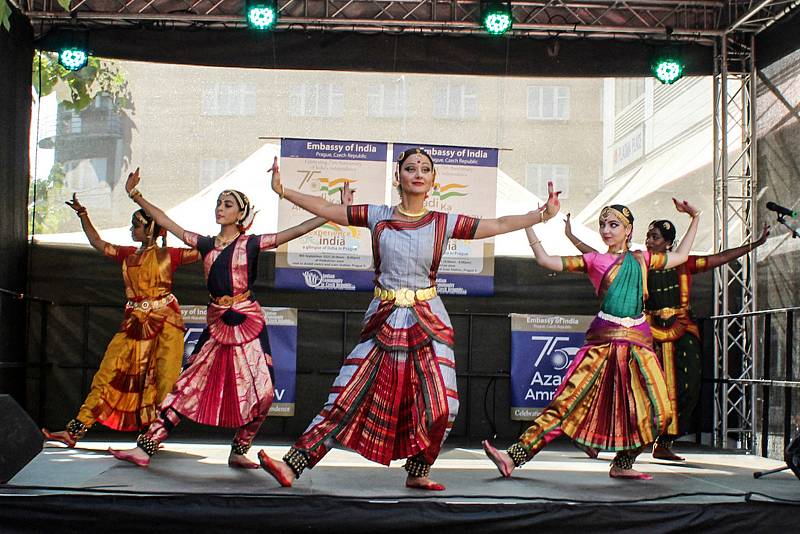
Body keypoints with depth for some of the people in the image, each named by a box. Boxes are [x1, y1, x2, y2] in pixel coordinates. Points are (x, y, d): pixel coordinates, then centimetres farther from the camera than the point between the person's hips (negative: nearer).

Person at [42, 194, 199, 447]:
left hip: (166, 323, -4)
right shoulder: (127, 254, 14)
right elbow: (97, 242, 20)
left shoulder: (167, 255, 1)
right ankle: (75, 430, 0)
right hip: (134, 323, 5)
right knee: (107, 375, 0)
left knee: (164, 381, -7)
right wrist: (82, 213, 19)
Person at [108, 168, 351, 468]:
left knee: (261, 392, -6)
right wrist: (136, 195, 6)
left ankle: (238, 452, 12)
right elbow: (165, 222, 11)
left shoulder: (251, 244, 0)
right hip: (217, 323, 2)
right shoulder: (206, 244, 11)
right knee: (187, 386, 0)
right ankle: (145, 448, -1)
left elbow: (298, 230, -6)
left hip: (248, 322, -2)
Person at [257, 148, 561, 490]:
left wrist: (542, 215, -8)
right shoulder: (377, 217, 2)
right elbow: (325, 209, 5)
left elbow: (499, 225, 0)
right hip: (383, 320, 0)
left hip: (427, 322, 1)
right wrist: (283, 191, 1)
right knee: (346, 396, -3)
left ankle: (417, 473, 15)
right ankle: (292, 466, 0)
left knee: (439, 404, -5)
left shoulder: (444, 223, 1)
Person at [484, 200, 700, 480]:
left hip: (638, 344, 3)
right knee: (567, 402, -12)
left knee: (656, 412, -5)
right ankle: (513, 457, -14)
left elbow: (681, 256, 30)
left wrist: (694, 218, 29)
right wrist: (529, 224, 1)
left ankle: (622, 465, 14)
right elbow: (546, 260, 3)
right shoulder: (594, 260, 8)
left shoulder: (641, 259, 17)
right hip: (603, 343, -3)